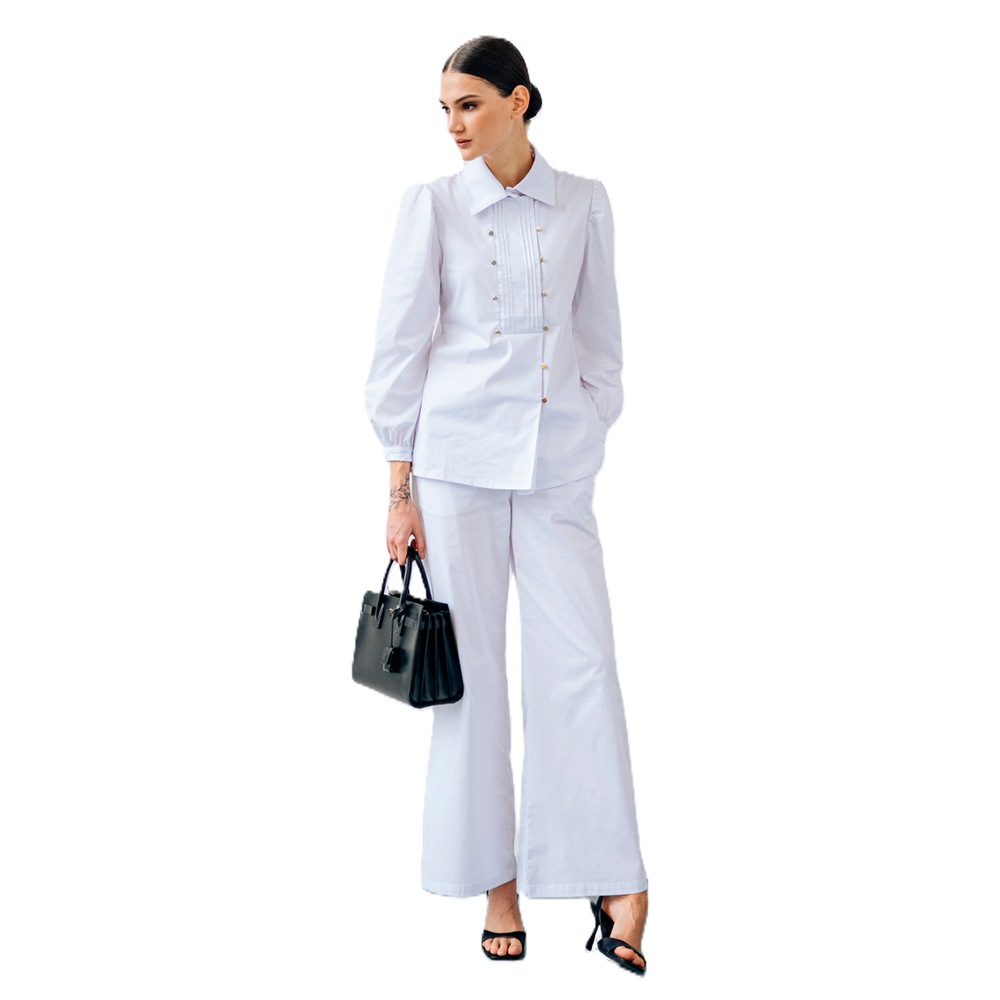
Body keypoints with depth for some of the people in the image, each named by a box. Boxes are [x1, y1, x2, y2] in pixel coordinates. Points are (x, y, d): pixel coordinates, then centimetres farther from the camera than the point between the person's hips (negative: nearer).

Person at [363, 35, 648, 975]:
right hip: (457, 457, -1)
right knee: (474, 667, 2)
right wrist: (399, 488, -2)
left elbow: (600, 336, 13)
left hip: (558, 464, 1)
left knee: (582, 663, -5)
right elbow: (399, 346, 1)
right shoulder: (432, 204, 2)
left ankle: (617, 888, -1)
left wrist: (592, 439, 7)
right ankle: (497, 887, 12)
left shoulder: (585, 202, 7)